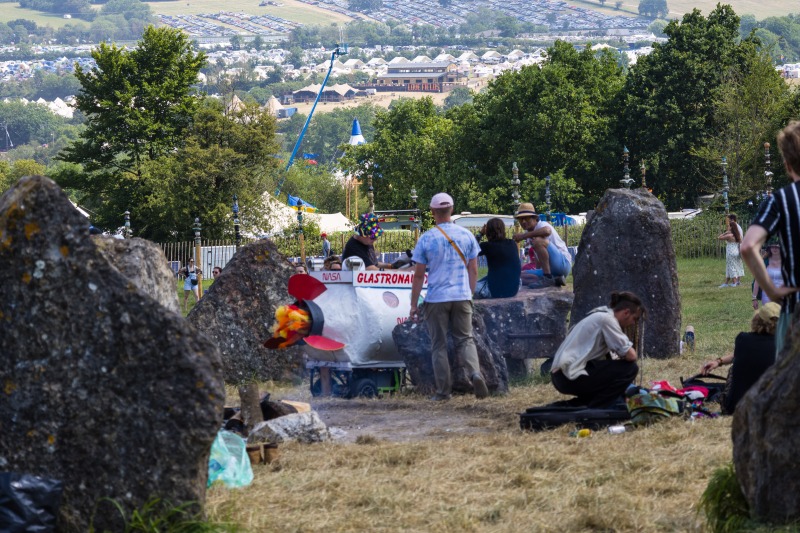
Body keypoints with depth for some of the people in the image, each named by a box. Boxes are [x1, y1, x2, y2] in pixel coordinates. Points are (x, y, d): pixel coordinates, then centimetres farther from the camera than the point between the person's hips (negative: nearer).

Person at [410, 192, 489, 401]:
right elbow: (473, 270, 7)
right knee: (465, 339, 8)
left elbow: (419, 275, -4)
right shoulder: (466, 235, 2)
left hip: (436, 298, -2)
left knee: (439, 345, 7)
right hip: (462, 296, 2)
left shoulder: (426, 239, -5)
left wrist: (414, 305, 2)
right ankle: (475, 372, -18)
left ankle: (443, 390, 6)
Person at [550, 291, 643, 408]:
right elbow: (630, 355, -15)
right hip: (572, 377, -10)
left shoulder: (599, 316, 20)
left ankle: (580, 403, 13)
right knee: (630, 368, -10)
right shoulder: (607, 319, -10)